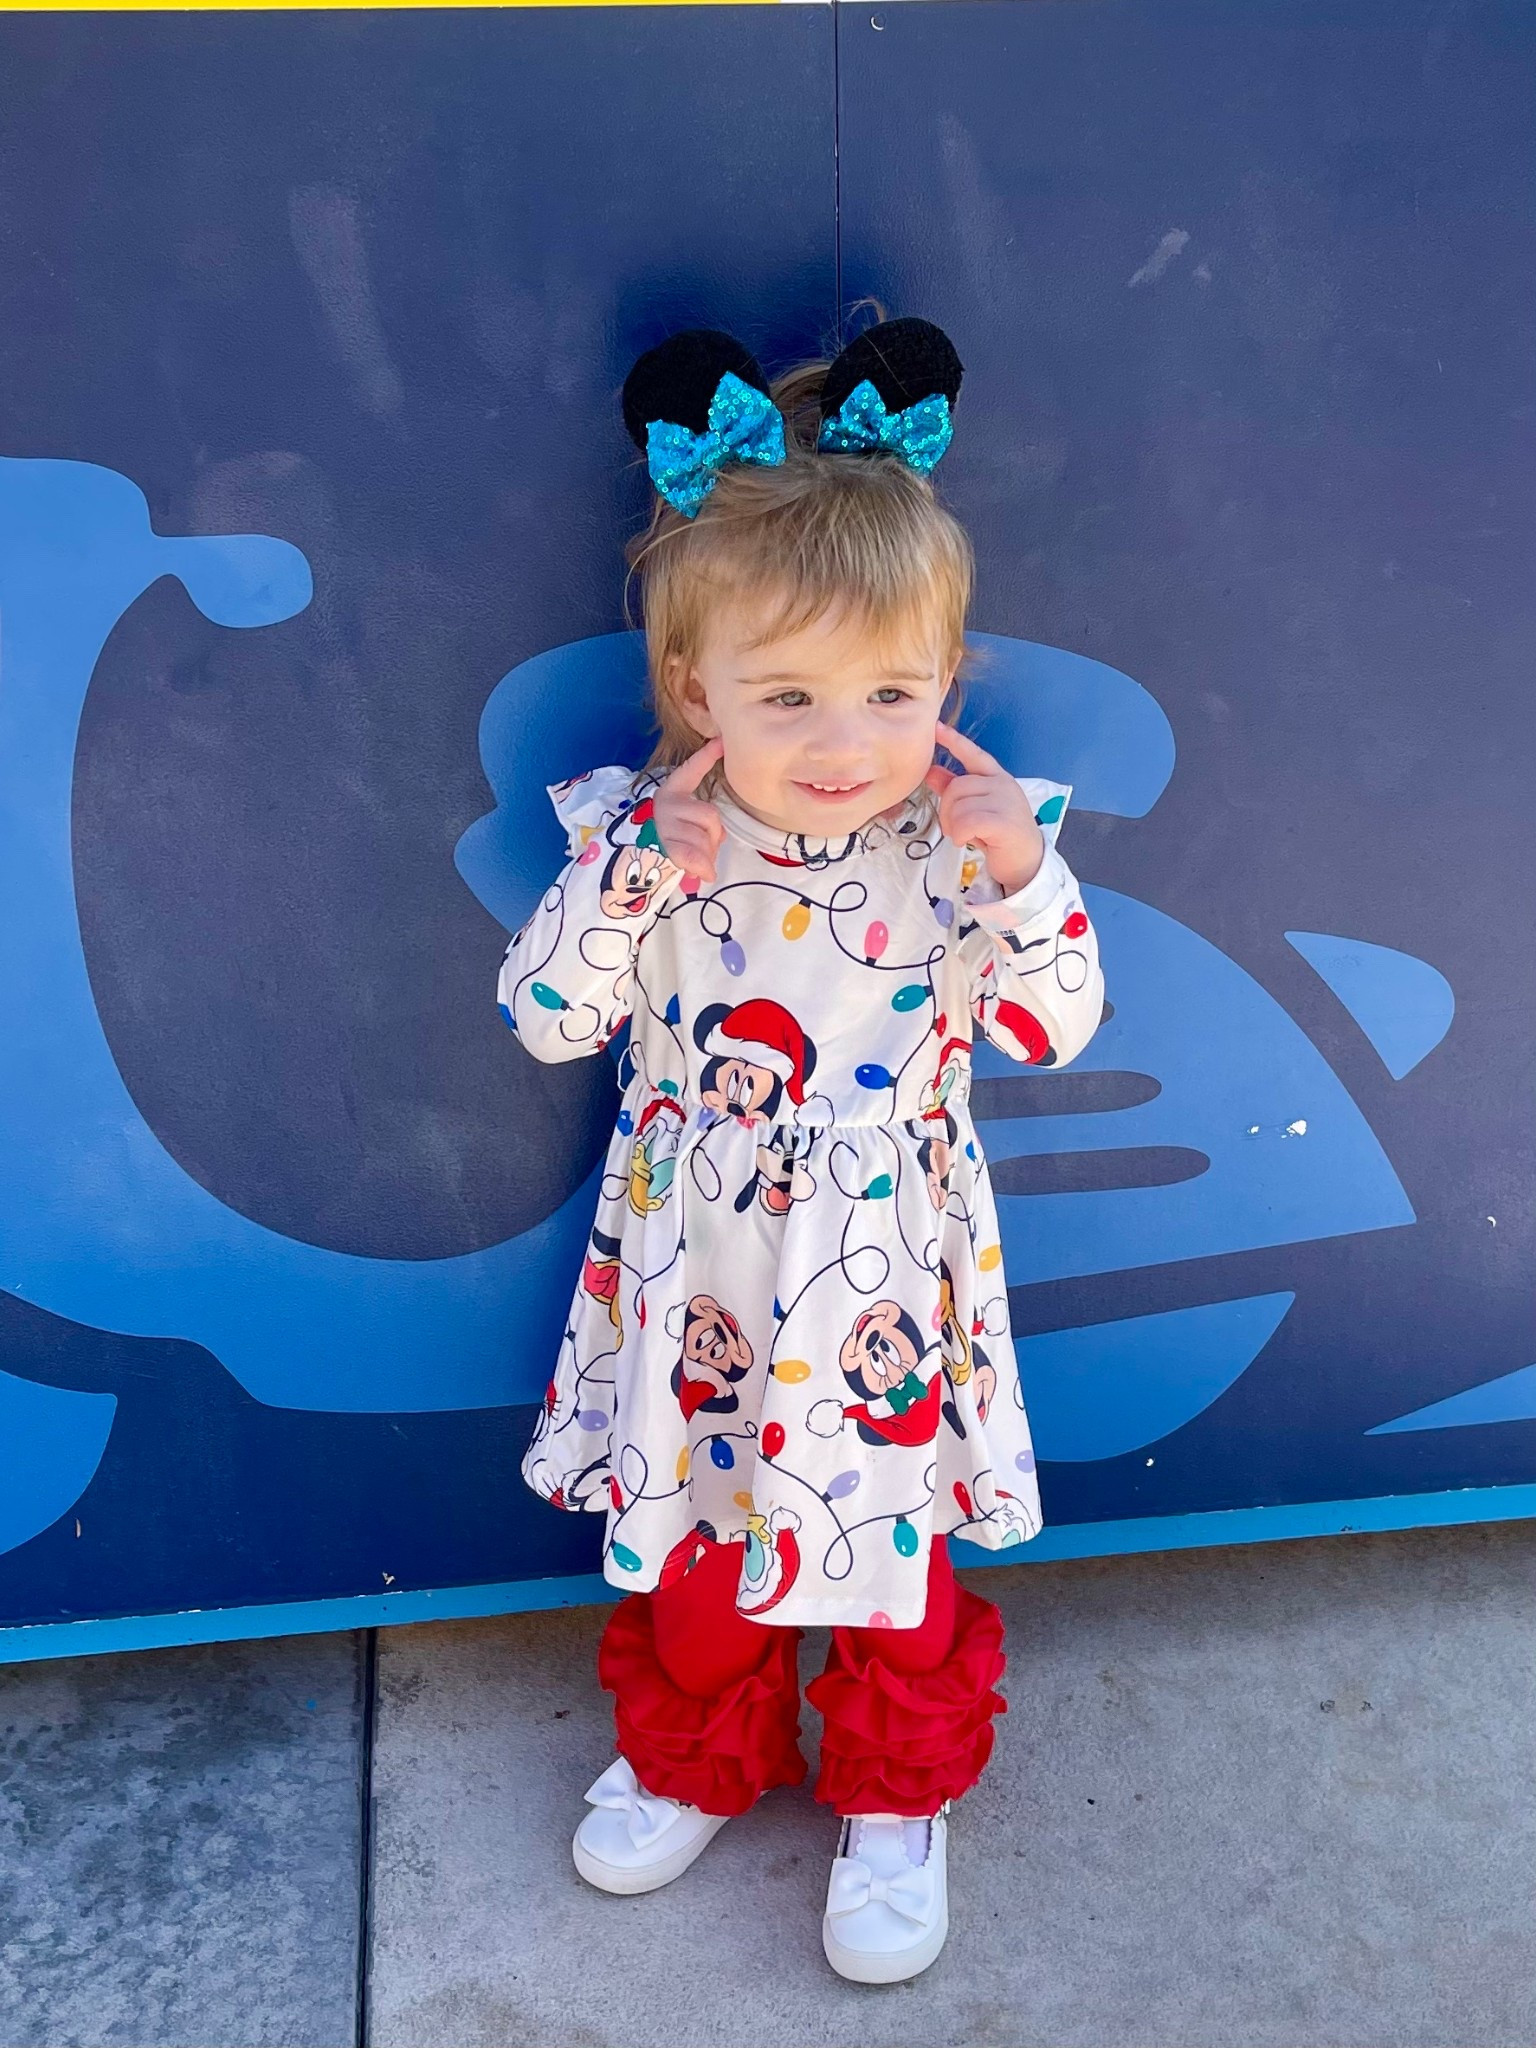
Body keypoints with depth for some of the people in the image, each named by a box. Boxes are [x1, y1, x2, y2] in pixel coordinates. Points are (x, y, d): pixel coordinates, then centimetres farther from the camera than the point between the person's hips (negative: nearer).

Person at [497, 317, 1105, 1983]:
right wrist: (625, 881, -27)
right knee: (690, 1540, 21)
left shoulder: (962, 842, -14)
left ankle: (895, 1799, 45)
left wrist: (1026, 875, -24)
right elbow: (547, 1020, -12)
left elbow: (1053, 1031, -7)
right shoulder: (646, 837, -14)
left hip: (885, 1282, -1)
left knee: (896, 1547, 17)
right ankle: (699, 1761, 50)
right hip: (699, 1280, 1)